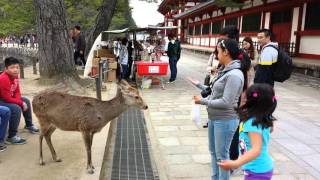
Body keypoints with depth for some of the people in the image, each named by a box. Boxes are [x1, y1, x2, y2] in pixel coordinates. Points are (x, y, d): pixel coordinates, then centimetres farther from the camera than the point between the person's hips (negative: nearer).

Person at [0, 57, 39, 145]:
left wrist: (22, 101, -14)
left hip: (9, 97, 10)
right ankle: (11, 136, -19)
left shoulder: (15, 76, -4)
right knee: (16, 108, -29)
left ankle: (29, 125, 27)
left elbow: (17, 91, 4)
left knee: (26, 101, 12)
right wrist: (21, 103, -20)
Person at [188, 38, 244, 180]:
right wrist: (198, 85, 18)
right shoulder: (225, 71, 7)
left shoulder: (234, 75, -22)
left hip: (225, 121, -10)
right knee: (213, 151, 22)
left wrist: (203, 101, -17)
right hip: (214, 118, 10)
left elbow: (226, 102, -24)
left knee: (221, 155, 4)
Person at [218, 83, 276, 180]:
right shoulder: (262, 120, -1)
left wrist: (235, 164, -51)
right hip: (264, 168, 10)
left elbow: (256, 150, -39)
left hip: (257, 172, -10)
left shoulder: (252, 123, -27)